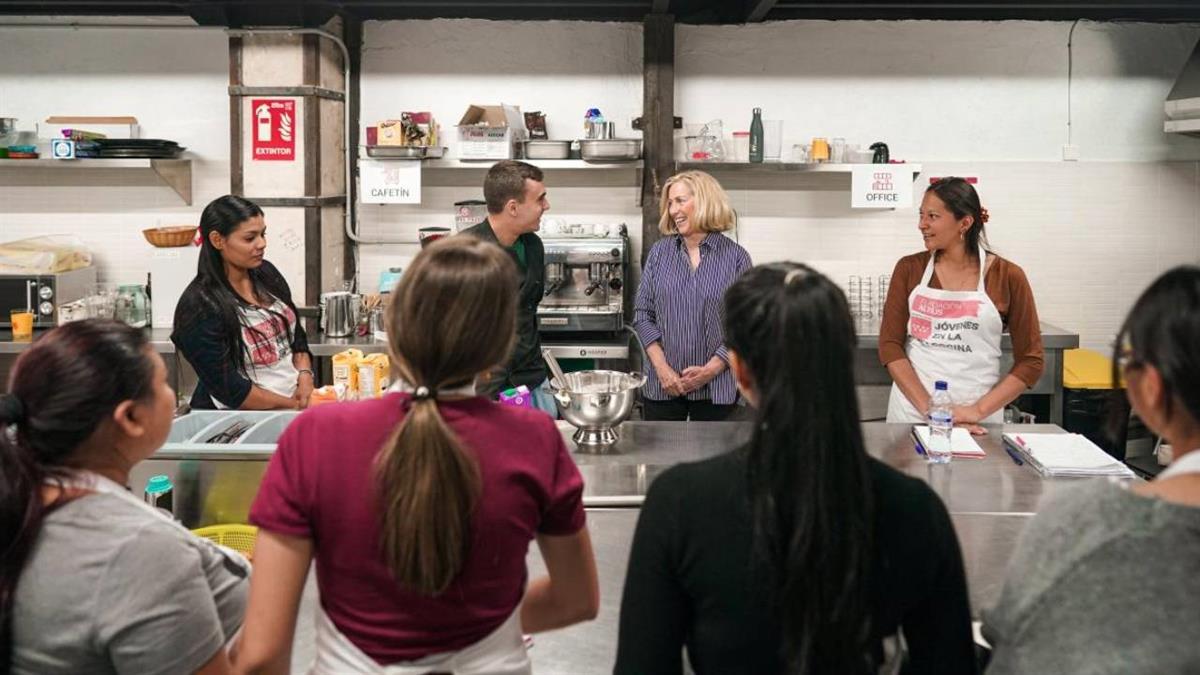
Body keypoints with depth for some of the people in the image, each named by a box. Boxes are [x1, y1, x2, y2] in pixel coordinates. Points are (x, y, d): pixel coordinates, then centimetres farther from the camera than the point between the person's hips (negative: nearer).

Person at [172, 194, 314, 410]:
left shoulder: (266, 273, 7)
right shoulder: (199, 306, -12)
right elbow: (229, 388, -12)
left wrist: (305, 376, 0)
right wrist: (291, 406, -12)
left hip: (295, 399, 6)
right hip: (239, 418, -5)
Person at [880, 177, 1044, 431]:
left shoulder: (1008, 277, -3)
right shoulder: (909, 269, 1)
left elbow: (1031, 361, -2)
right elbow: (889, 345, -2)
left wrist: (978, 411, -11)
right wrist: (929, 408, -12)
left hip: (976, 423, -1)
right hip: (912, 412, 1)